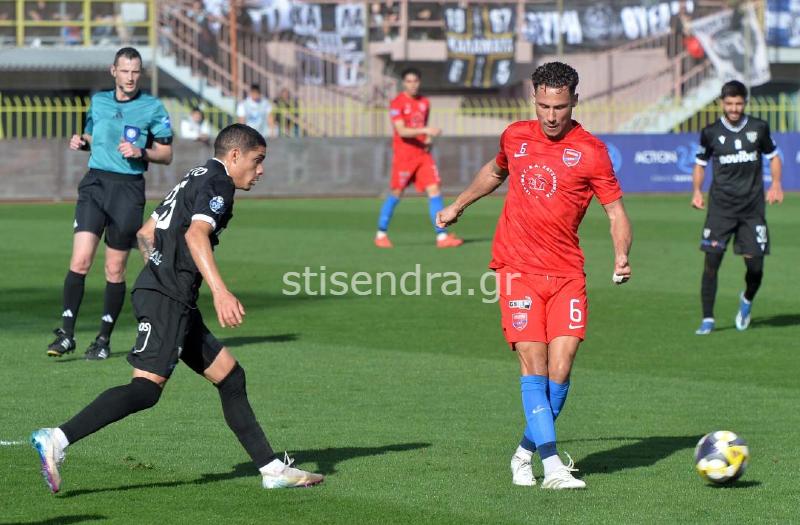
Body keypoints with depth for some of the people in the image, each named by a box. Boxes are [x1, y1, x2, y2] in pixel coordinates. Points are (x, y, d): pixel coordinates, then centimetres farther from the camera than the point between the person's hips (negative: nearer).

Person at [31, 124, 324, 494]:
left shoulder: (195, 180, 23)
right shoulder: (218, 183, -6)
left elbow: (145, 233, 28)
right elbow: (195, 235, -24)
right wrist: (220, 292, -33)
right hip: (168, 299, -11)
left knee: (230, 376, 12)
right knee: (147, 387, -20)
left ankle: (273, 469, 14)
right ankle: (58, 439, -29)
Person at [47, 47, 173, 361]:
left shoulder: (153, 108, 1)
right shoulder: (98, 101, 12)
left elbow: (166, 154, 3)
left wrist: (141, 152, -15)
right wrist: (81, 143, 3)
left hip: (129, 189, -2)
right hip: (94, 183, 2)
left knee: (115, 270, 2)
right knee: (80, 261, -11)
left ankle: (104, 339, 14)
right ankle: (66, 333, -8)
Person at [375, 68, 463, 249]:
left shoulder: (424, 103, 11)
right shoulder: (397, 103, -8)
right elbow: (401, 131, -19)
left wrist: (428, 140, 2)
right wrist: (426, 130, -29)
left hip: (423, 154, 5)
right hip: (403, 156, -5)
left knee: (435, 190, -6)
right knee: (395, 194, 2)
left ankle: (442, 236, -8)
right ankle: (381, 234, 17)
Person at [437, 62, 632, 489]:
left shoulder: (590, 151, -2)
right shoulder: (515, 137, 7)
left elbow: (616, 212, -2)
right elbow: (494, 172, 30)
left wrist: (621, 257, -18)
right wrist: (458, 205, 38)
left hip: (567, 273, -1)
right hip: (518, 268, 1)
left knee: (560, 370, -6)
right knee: (534, 367, -11)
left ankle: (527, 451, 16)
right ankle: (552, 467, -14)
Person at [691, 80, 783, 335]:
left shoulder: (759, 128, 3)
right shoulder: (711, 132, 1)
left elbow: (773, 156, 16)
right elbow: (701, 163, 14)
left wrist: (776, 184, 1)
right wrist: (697, 190, -1)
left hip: (752, 207, 1)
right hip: (720, 206, -1)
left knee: (755, 265, -2)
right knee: (711, 261, -10)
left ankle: (747, 300, 32)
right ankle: (707, 319, -2)